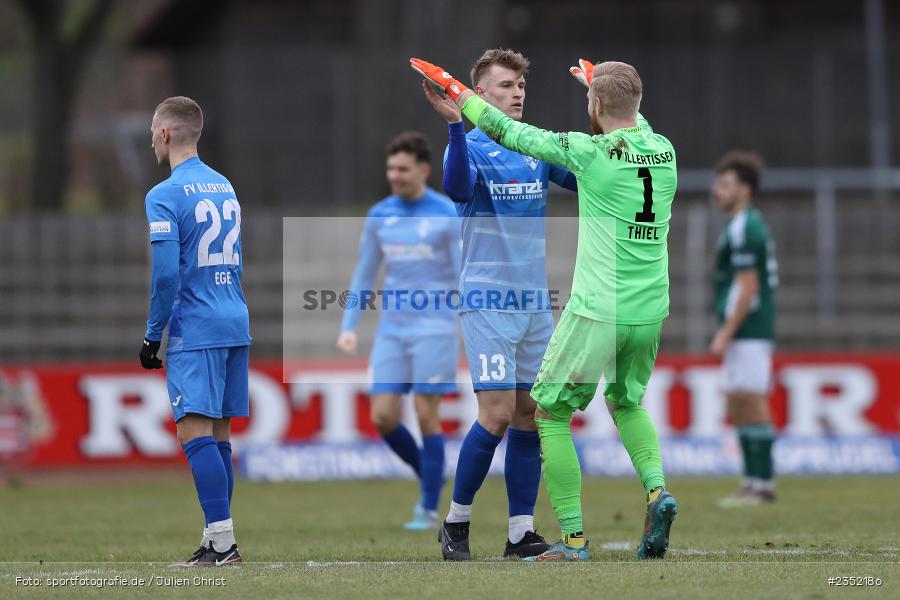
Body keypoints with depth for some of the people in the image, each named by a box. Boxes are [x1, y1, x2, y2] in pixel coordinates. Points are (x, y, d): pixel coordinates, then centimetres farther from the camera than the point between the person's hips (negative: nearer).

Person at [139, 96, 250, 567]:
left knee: (195, 433, -11)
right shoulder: (225, 187, 15)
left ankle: (223, 542, -19)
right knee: (217, 436, 11)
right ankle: (217, 542, 11)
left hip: (195, 331, -8)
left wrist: (153, 334, -7)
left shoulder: (165, 196, -10)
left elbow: (166, 273, -16)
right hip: (235, 324, 8)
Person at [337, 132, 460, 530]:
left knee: (426, 416, -6)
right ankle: (429, 478, 21)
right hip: (392, 330, 5)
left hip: (434, 328, -5)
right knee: (383, 417, -4)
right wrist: (348, 327, 9)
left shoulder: (448, 215, -6)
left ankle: (429, 510, 4)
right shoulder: (379, 216, 9)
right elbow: (364, 274, 16)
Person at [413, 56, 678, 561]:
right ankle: (657, 489, 3)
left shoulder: (591, 152, -14)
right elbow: (635, 123, 28)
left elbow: (511, 133, -4)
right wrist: (597, 80, 47)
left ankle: (573, 539, 5)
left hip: (597, 313, -6)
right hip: (652, 312, 6)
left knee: (551, 414, 10)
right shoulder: (664, 150, 3)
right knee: (627, 402, 28)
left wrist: (453, 88, 11)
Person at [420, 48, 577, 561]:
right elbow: (458, 188, -25)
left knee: (531, 414, 3)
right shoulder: (471, 147, -4)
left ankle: (521, 532, 8)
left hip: (536, 302, 6)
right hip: (488, 302, -5)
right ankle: (457, 521, 3)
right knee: (498, 414, -12)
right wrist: (456, 124, -37)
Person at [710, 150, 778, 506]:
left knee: (751, 403, -9)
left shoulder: (744, 229, -13)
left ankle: (762, 483, -8)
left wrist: (725, 334, -20)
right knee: (737, 405, 11)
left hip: (747, 330, -11)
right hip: (745, 333, 11)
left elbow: (748, 287, -19)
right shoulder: (749, 226, 18)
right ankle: (754, 482, 13)